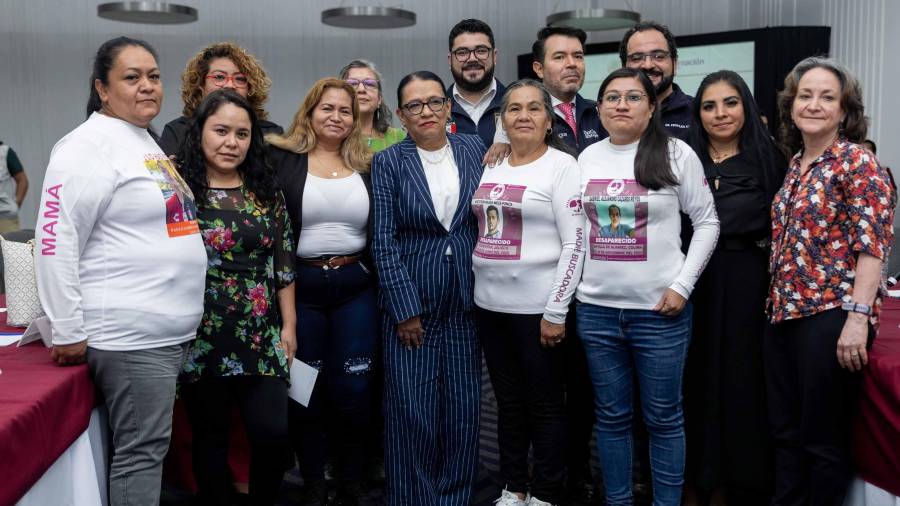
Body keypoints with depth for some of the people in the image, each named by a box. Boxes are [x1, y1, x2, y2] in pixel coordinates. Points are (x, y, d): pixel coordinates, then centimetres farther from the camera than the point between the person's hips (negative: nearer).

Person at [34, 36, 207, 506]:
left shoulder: (147, 142, 16)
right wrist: (67, 332, -16)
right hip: (128, 334, -9)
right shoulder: (90, 145, -12)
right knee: (141, 451, -1)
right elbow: (55, 239, -17)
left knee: (150, 445, 16)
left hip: (169, 330, 9)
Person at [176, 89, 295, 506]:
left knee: (273, 432, -1)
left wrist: (288, 326, 6)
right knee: (210, 439, 10)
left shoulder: (266, 192, 6)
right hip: (202, 338, -2)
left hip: (261, 337, 2)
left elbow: (284, 264, 9)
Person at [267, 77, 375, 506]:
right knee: (307, 391, 8)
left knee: (353, 390, 4)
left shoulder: (368, 166, 8)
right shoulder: (282, 160, -1)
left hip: (356, 289, 2)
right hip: (300, 288, -1)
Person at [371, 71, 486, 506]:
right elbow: (384, 242, -6)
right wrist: (404, 309, -11)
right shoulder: (388, 162, -3)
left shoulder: (473, 149, 5)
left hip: (464, 298, 3)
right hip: (410, 298, -2)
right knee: (411, 409, 2)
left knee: (463, 405, 8)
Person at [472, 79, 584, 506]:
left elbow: (575, 243, -11)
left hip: (537, 306, -6)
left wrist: (556, 311, -15)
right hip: (490, 303, 6)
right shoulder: (490, 164, 10)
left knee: (545, 405, 6)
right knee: (508, 401, 15)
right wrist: (478, 287, 10)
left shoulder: (562, 165, -6)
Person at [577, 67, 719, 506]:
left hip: (659, 309, -3)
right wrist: (572, 284, 7)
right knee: (611, 415, 13)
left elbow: (707, 222, 0)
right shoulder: (586, 158, 7)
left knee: (663, 417, 8)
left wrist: (682, 285, -8)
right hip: (596, 308, 3)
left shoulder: (676, 153, -2)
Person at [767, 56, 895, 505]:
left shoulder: (857, 162, -8)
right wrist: (776, 304, 13)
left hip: (830, 317, -7)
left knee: (823, 437, 4)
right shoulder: (795, 164, 13)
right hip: (783, 314, 7)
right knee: (784, 431, 15)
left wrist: (858, 317, -21)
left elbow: (873, 244, -14)